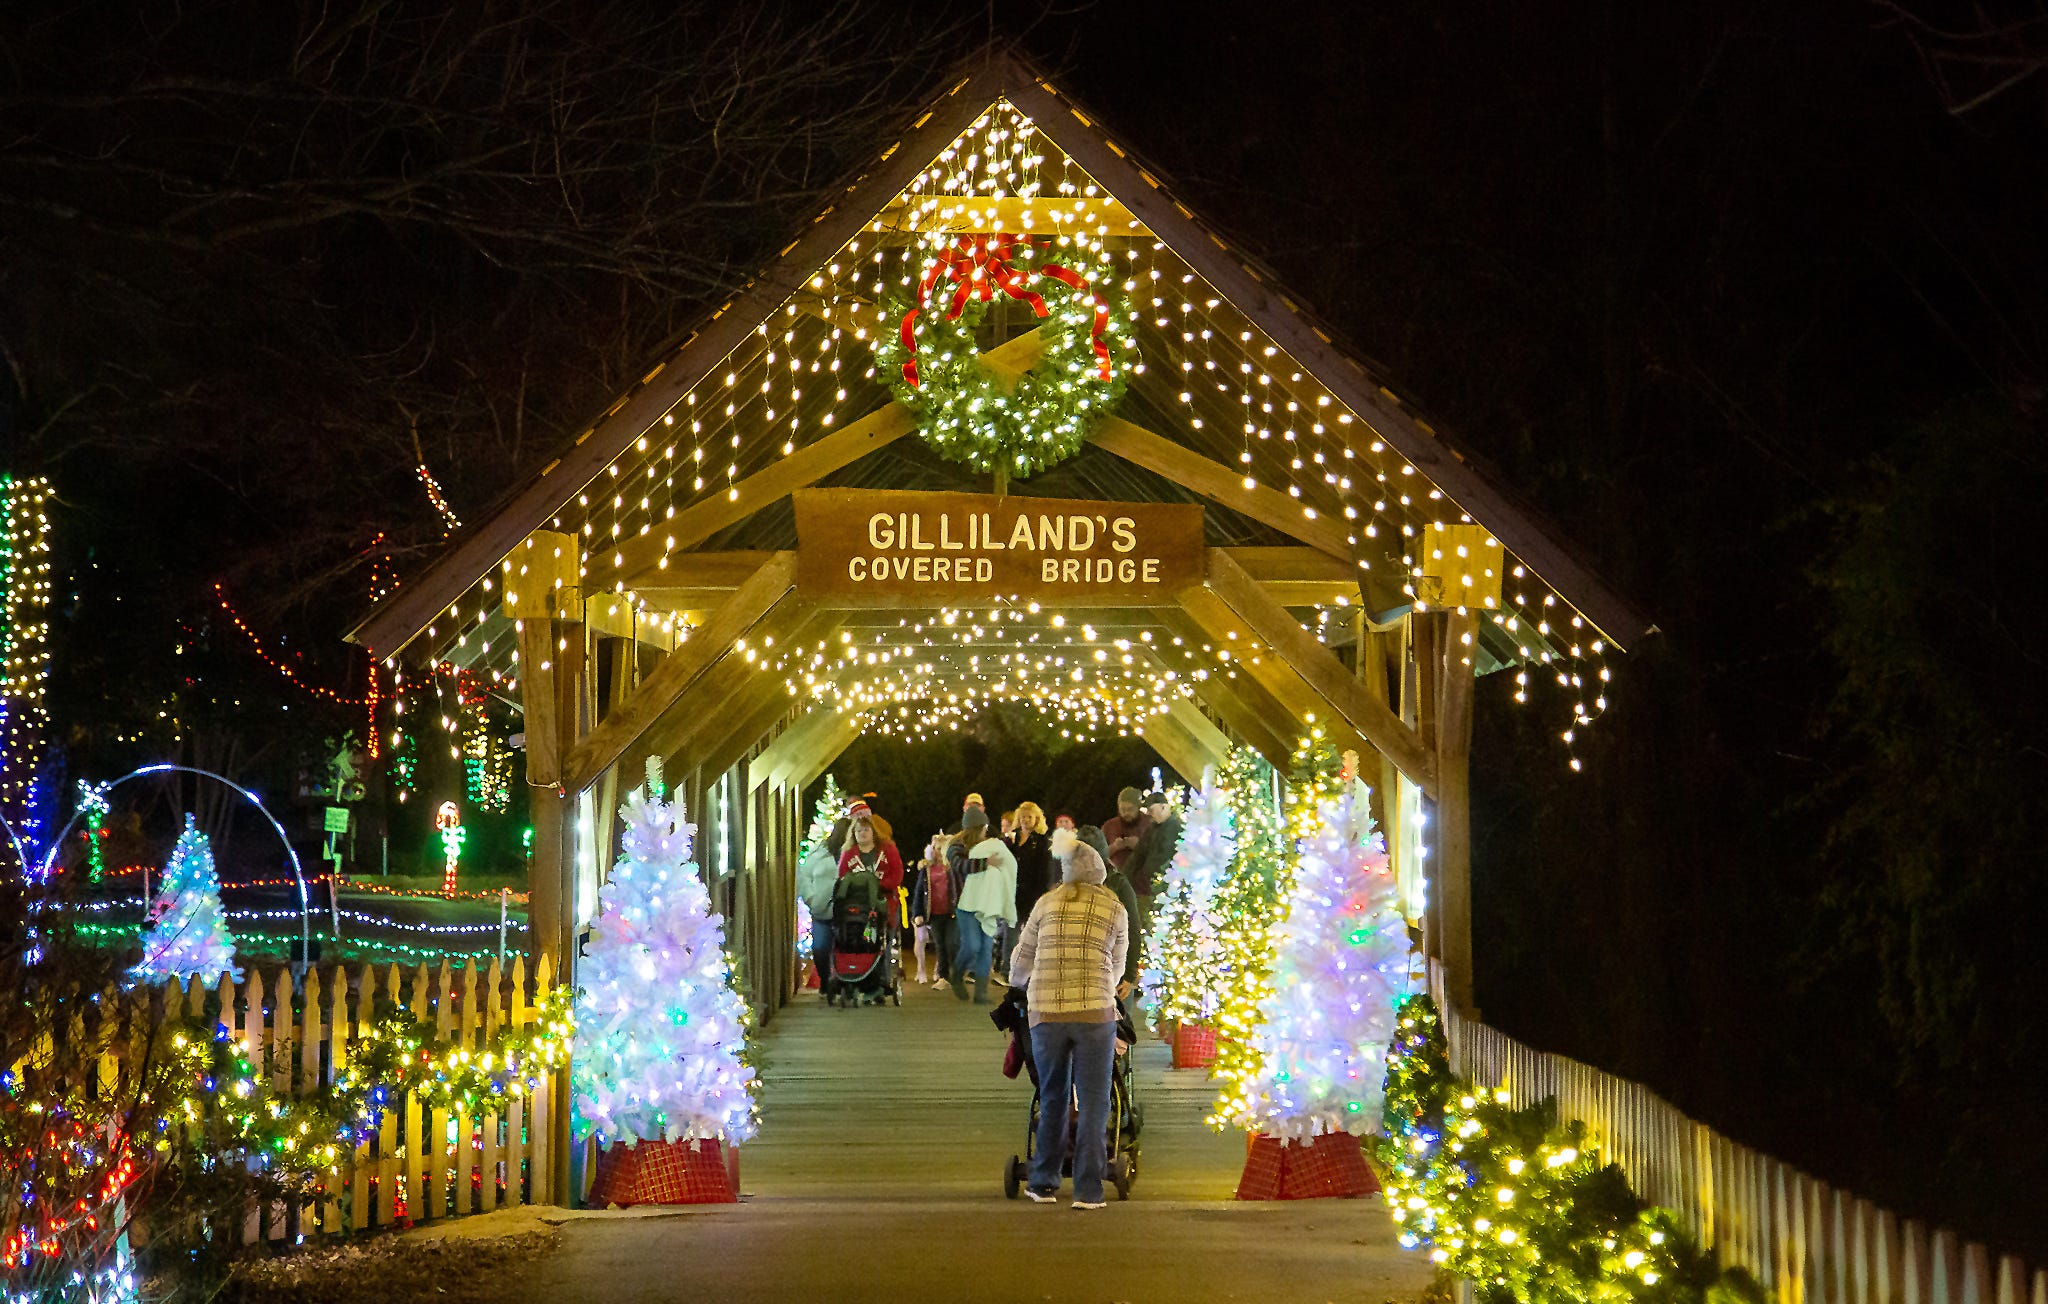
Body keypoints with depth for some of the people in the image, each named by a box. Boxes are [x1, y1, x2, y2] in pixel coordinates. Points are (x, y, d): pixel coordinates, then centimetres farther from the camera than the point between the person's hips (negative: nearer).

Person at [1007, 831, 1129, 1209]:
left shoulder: (1046, 904, 10)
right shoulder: (1115, 910, 7)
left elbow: (1021, 961, 20)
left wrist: (1017, 980, 43)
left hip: (1046, 1014, 2)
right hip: (1095, 1013, -2)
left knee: (1052, 1100, 16)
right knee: (1093, 1104, 4)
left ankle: (1043, 1184, 22)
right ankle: (1087, 1191, -1)